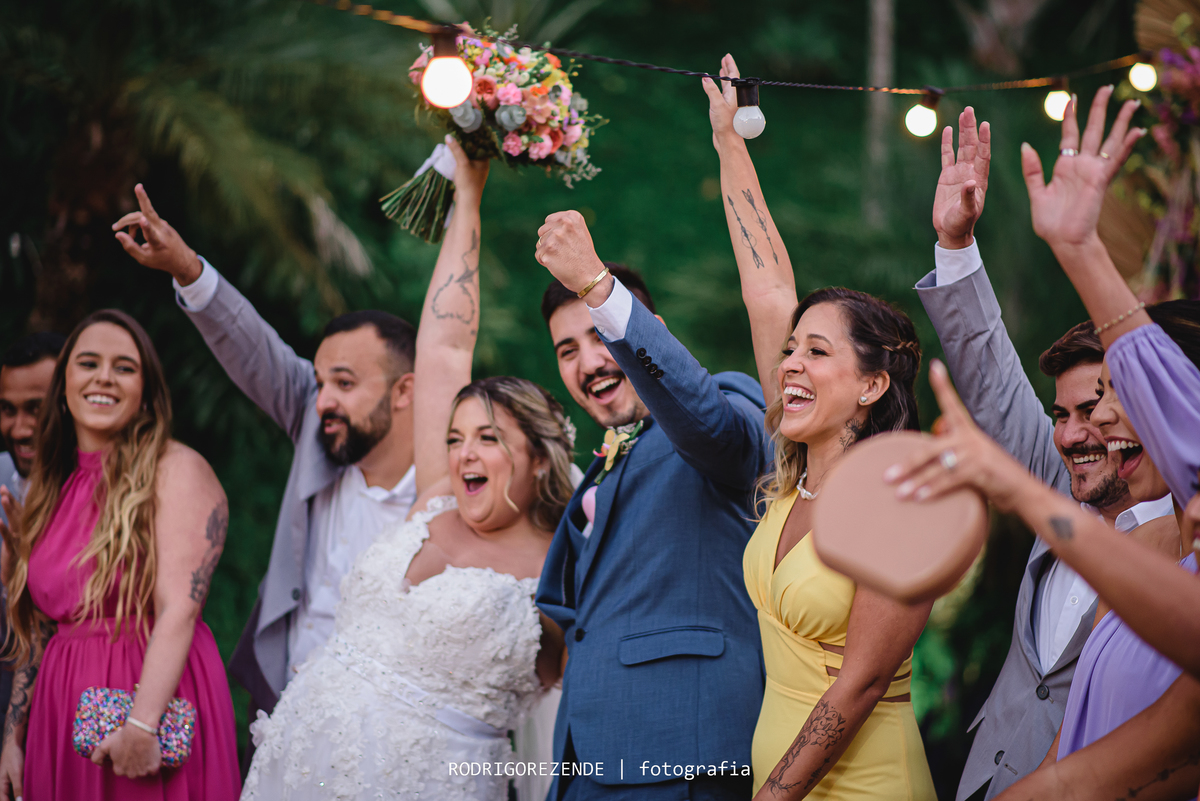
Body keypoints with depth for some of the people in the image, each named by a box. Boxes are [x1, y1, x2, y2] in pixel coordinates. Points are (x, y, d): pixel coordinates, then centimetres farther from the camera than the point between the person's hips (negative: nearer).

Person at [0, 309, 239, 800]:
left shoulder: (177, 471, -7)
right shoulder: (52, 487, 12)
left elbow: (179, 609, -17)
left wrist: (142, 724, -24)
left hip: (151, 695, -5)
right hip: (62, 713, 6)